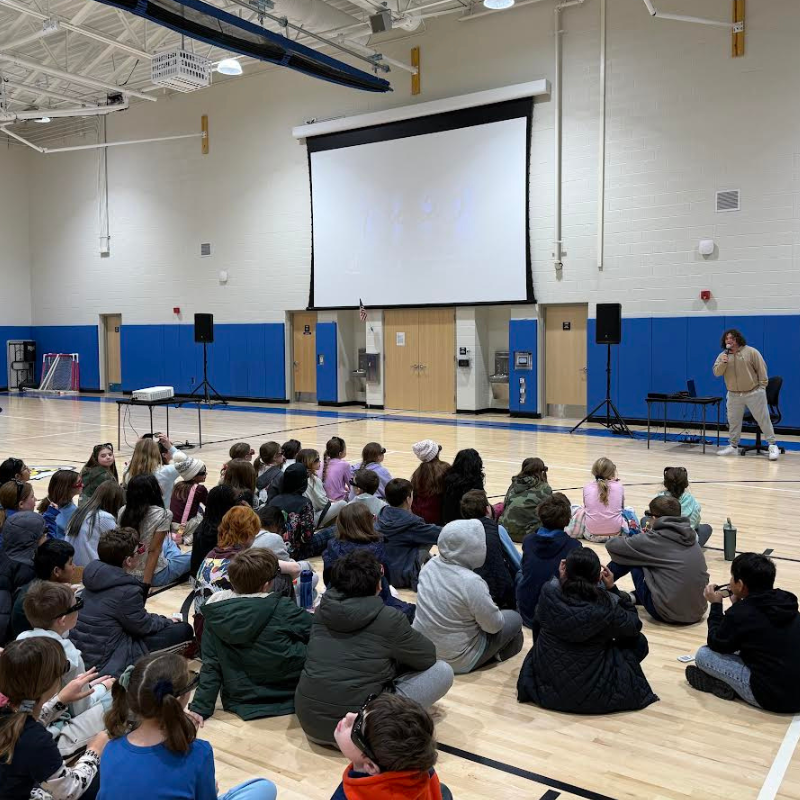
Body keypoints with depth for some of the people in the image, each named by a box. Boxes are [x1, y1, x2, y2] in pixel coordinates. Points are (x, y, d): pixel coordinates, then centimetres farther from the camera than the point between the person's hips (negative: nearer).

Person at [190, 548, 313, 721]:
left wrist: (199, 708, -2)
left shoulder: (215, 616, -10)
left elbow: (211, 666, -9)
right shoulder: (282, 609, -20)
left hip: (240, 705, 4)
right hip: (288, 699, -4)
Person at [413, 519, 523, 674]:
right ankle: (497, 656, 33)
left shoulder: (430, 565, -8)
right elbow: (493, 626, -18)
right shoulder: (471, 582, -29)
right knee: (514, 618, 13)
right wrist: (490, 605, 4)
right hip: (456, 661, -7)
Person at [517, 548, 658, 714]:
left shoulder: (548, 591, -15)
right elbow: (634, 626, 1)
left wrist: (561, 579, 6)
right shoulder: (607, 604, -20)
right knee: (638, 641, 14)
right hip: (592, 693, -2)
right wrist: (612, 588, 2)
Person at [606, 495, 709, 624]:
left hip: (668, 614, -6)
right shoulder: (690, 536, 6)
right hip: (698, 612, 6)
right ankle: (635, 597, 35)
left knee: (632, 559, 8)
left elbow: (612, 545, -3)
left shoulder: (656, 539, -11)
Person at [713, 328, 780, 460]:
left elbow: (761, 369, -4)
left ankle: (773, 445, 7)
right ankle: (733, 446, 19)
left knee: (763, 419, 0)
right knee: (733, 421, 9)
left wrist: (762, 386, -8)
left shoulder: (751, 352, -5)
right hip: (734, 395, 4)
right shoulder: (722, 356, 5)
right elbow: (716, 372, -2)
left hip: (754, 393, -3)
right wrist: (723, 363, -20)